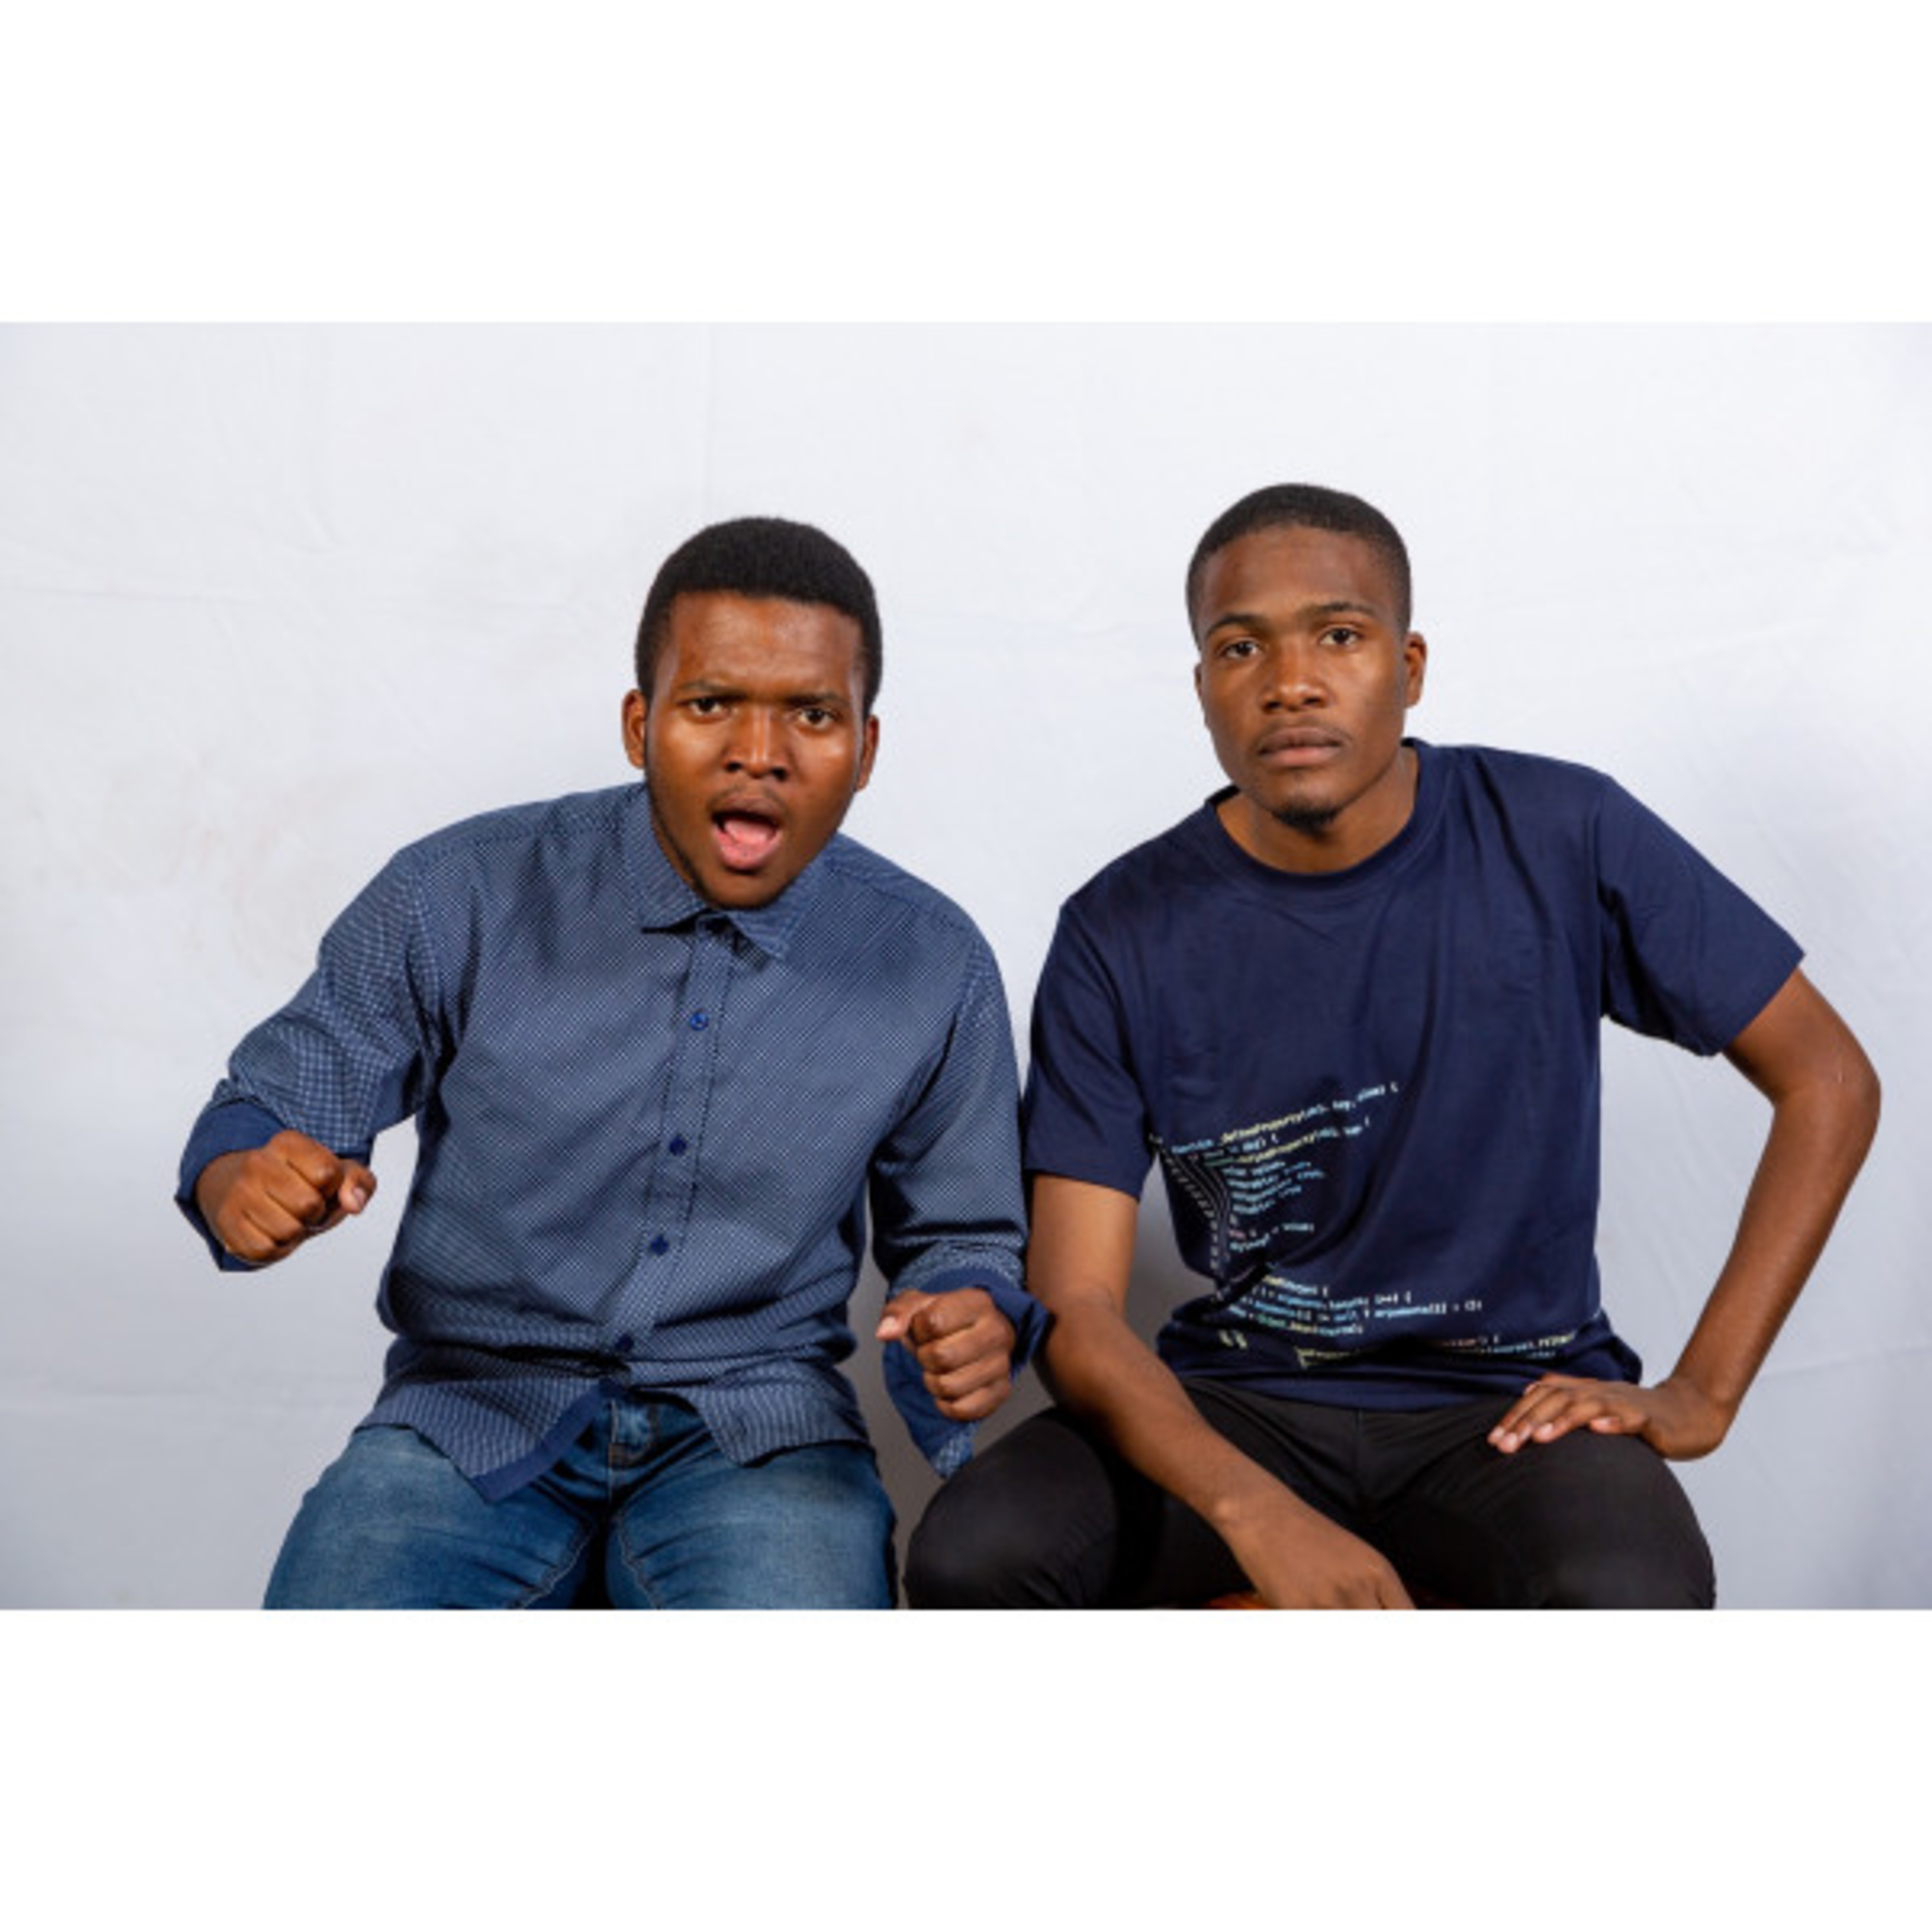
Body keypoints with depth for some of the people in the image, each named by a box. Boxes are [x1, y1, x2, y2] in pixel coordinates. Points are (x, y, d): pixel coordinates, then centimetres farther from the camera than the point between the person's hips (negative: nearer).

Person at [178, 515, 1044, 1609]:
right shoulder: (461, 897, -5)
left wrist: (972, 1325, -12)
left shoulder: (935, 965, -1)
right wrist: (245, 1182, -18)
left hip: (751, 1429, 0)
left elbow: (960, 1235, 12)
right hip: (473, 1412, 1)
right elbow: (266, 1104, 7)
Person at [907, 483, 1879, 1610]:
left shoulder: (1563, 841, -7)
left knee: (1633, 1594, -34)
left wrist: (1703, 1393, -5)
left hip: (1512, 1399, -1)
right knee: (971, 1556, -25)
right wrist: (1262, 1516, -28)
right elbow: (1077, 1308, -10)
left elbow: (1829, 1081, 2)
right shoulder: (1123, 936, -6)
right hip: (1240, 1402, 1)